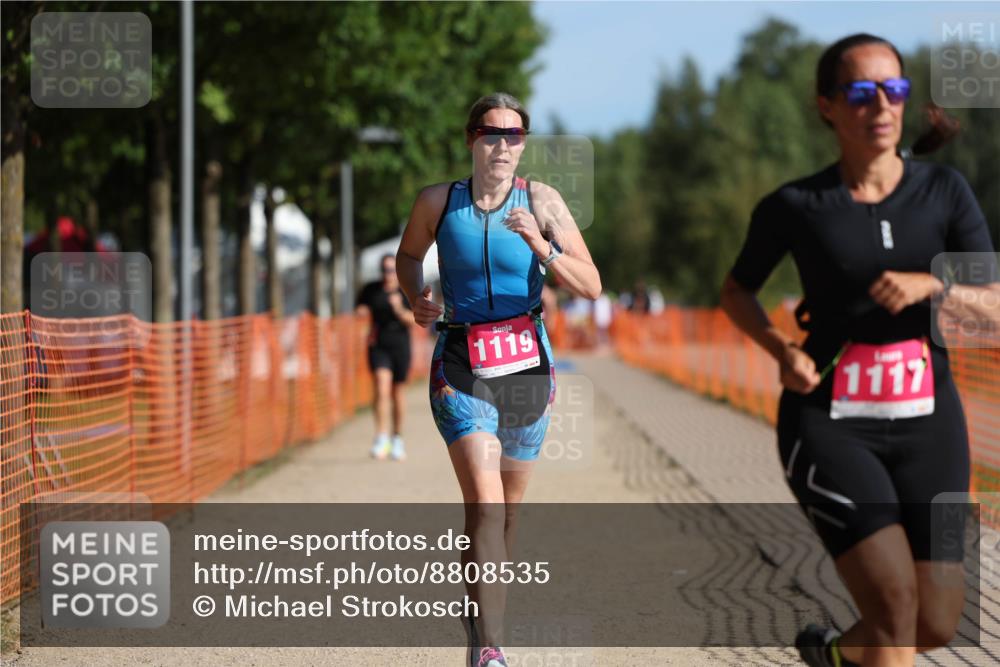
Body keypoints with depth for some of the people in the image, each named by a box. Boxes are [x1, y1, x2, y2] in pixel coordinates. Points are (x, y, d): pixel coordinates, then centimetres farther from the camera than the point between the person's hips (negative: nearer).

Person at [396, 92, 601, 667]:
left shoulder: (541, 201, -3)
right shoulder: (438, 201, -1)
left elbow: (591, 286, -7)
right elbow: (409, 255, 20)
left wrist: (539, 245, -22)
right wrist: (415, 297, 0)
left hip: (527, 365, 2)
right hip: (462, 366, -2)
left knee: (509, 510, 13)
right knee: (486, 505, -18)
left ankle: (479, 613, 38)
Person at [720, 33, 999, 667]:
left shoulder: (945, 191, 2)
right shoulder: (796, 206, -4)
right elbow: (737, 291, 12)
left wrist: (933, 285, -20)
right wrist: (782, 348, -7)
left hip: (926, 422, 3)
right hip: (830, 422, -3)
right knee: (895, 600, -20)